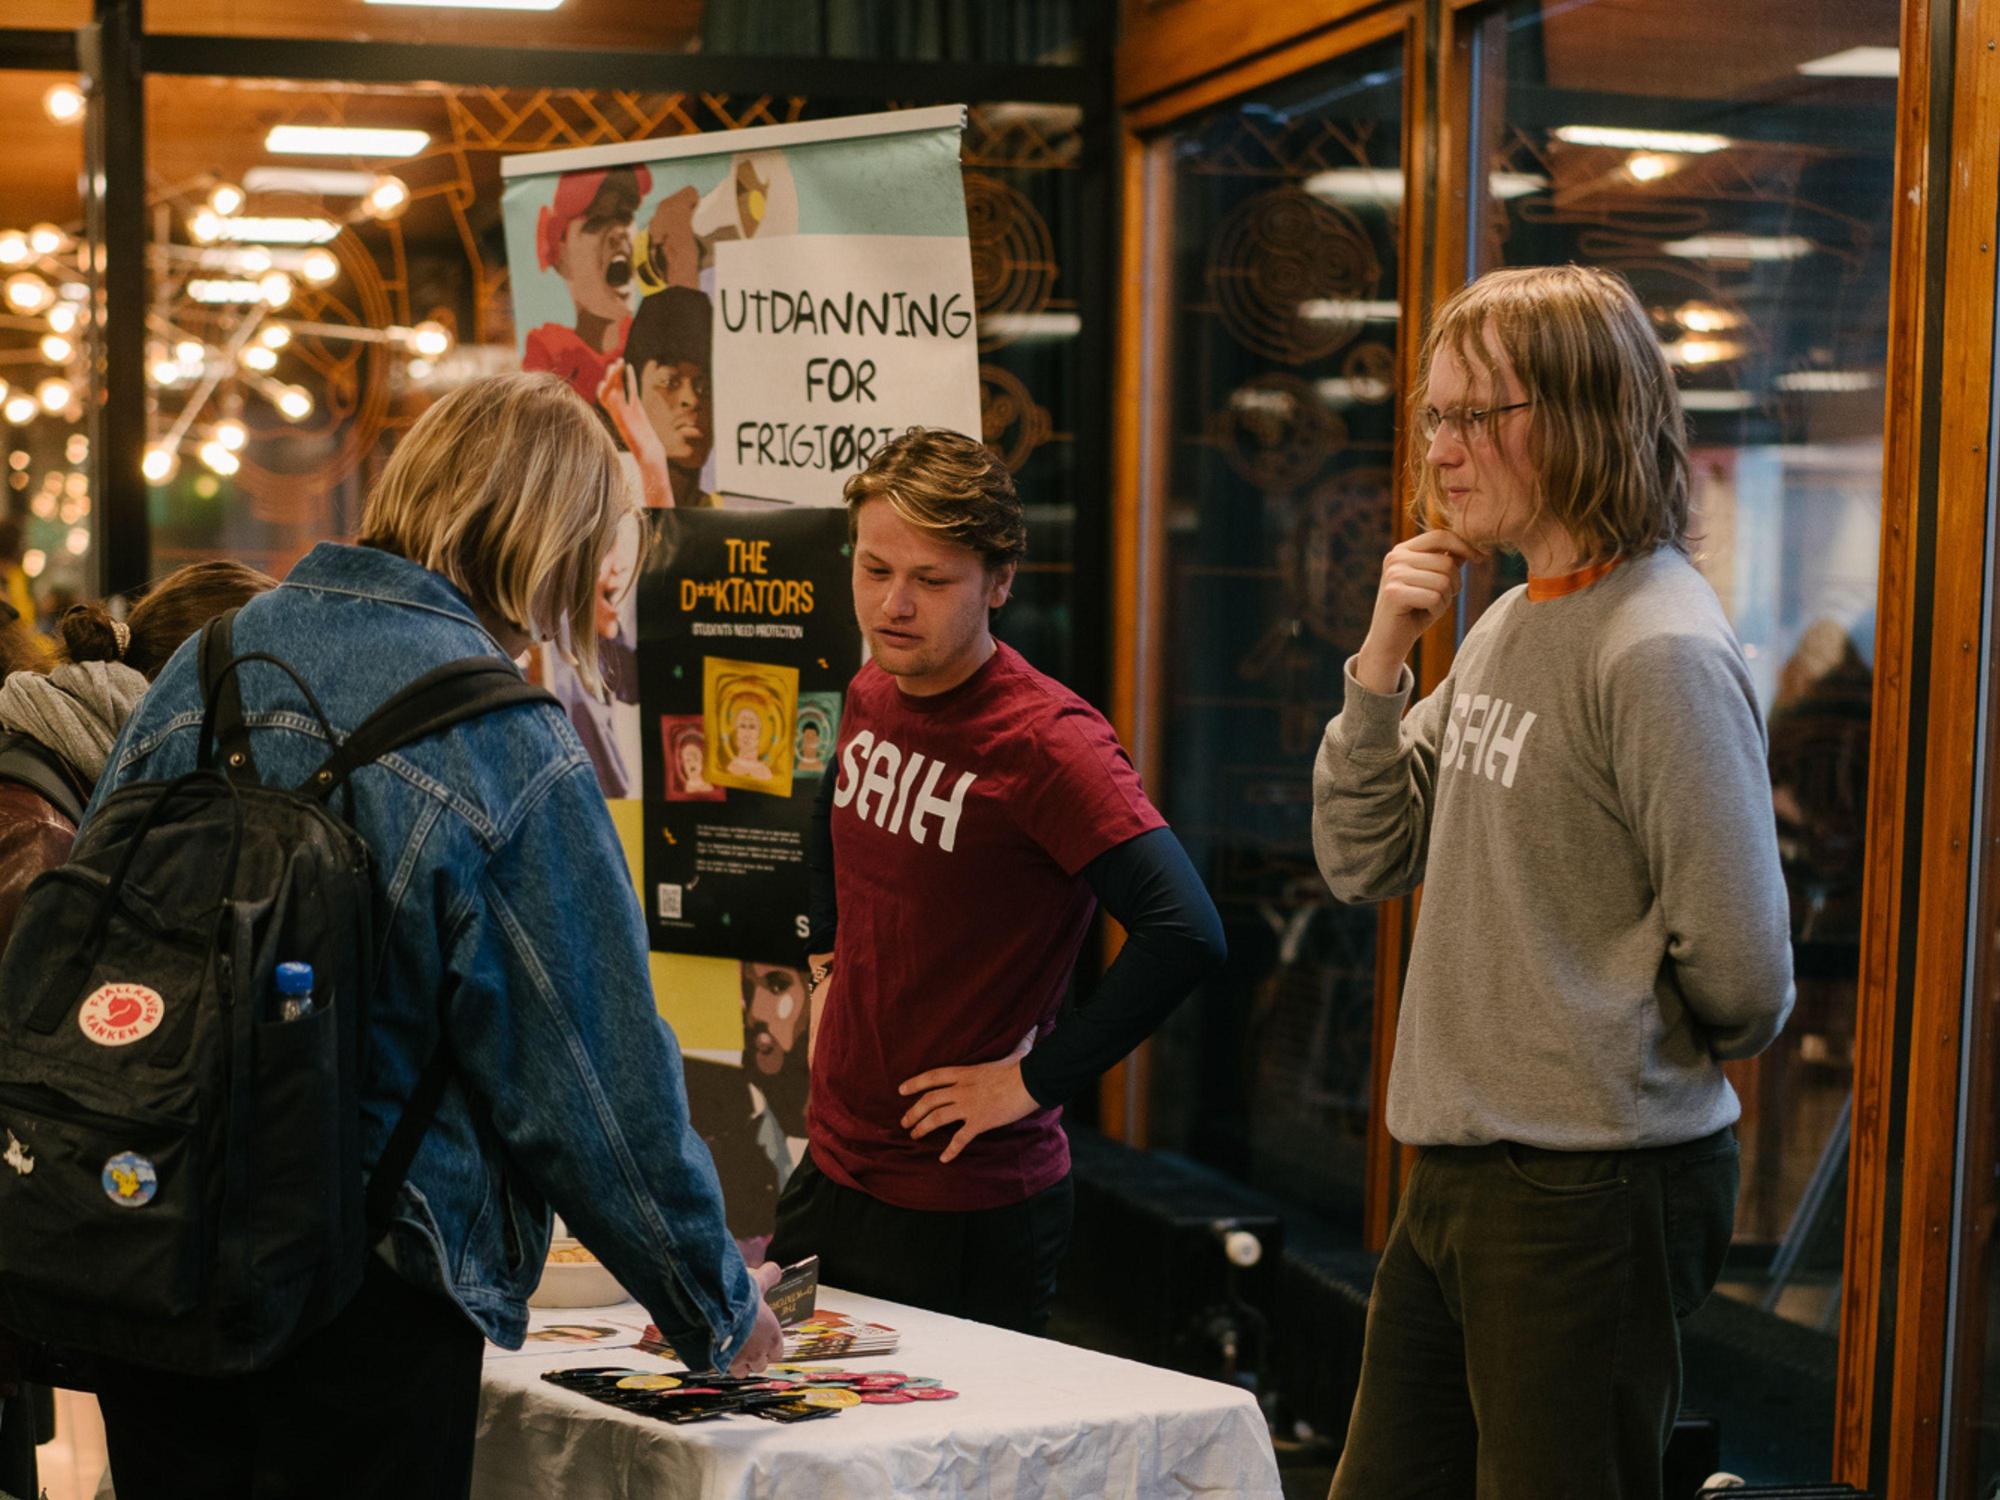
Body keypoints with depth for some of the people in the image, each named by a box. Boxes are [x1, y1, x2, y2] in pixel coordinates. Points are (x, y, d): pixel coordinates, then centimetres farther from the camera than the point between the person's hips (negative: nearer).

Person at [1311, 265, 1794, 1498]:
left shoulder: (1661, 651, -18)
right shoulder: (1501, 629, 10)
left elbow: (1739, 973, -20)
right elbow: (1364, 863, 12)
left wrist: (1620, 1052, 0)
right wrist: (1381, 661, -1)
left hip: (1595, 1195, -9)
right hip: (1457, 1173, 9)